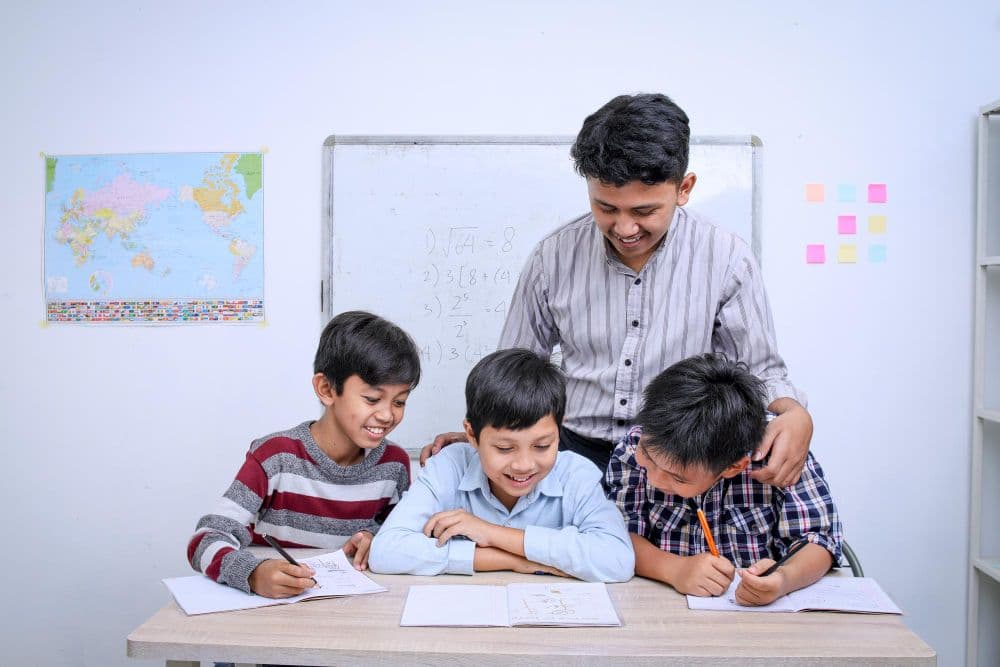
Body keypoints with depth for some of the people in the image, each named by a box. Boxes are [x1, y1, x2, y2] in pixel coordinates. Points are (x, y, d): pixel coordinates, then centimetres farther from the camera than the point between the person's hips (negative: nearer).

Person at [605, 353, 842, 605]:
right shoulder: (632, 449, -11)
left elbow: (816, 540, -9)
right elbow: (617, 534, -12)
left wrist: (785, 578, -29)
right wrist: (675, 569, -28)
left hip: (759, 614, 0)